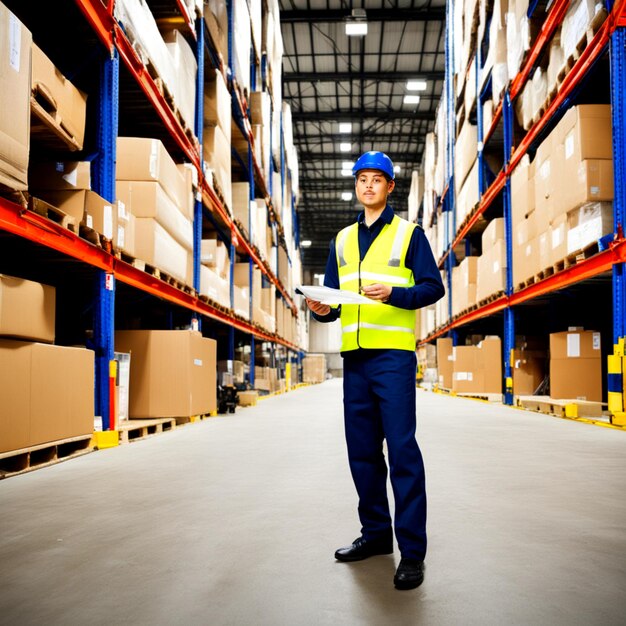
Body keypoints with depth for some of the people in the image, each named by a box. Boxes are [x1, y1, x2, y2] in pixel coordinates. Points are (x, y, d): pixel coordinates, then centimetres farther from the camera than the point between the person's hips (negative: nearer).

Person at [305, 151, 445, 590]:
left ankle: (412, 550, -3)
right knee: (362, 450, 9)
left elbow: (433, 287, -2)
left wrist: (392, 294, -19)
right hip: (354, 356, 5)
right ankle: (376, 532, 22)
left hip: (393, 355, -5)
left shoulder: (409, 233, 5)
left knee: (402, 448, -8)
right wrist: (324, 309, -2)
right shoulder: (342, 240, 19)